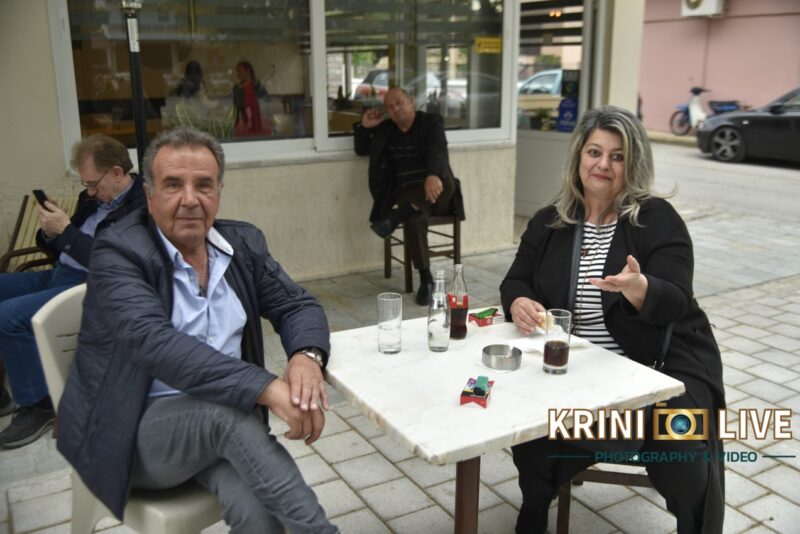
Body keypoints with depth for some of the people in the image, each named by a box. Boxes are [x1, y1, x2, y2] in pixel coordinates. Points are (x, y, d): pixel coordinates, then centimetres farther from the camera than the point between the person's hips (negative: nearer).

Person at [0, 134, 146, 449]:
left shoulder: (143, 207, -14)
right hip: (57, 275, 10)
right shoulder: (93, 198, 13)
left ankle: (37, 404, -7)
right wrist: (50, 232, -2)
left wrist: (65, 231, -18)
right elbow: (60, 247, 20)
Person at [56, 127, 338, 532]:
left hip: (222, 424, 4)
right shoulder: (118, 253, -12)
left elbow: (298, 306, 5)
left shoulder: (243, 243, 5)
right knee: (226, 409, -33)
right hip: (139, 430, -3)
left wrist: (306, 356, -20)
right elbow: (154, 341, -28)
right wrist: (268, 388, -38)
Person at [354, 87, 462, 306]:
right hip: (406, 195, 2)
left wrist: (433, 175, -42)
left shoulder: (431, 121, 1)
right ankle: (426, 279, -27)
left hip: (435, 193, -1)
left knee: (446, 179, -38)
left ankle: (399, 214, -44)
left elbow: (438, 151, -20)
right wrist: (364, 127, 6)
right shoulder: (385, 129, 16)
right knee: (415, 219, -34)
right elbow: (361, 150, 26)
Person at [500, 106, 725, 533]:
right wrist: (519, 303, -18)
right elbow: (516, 280, 7)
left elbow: (675, 303, -15)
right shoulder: (550, 221, 6)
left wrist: (636, 287, -38)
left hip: (662, 366, -2)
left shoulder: (658, 219, -6)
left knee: (689, 465, -20)